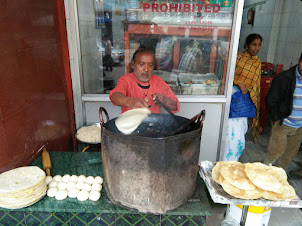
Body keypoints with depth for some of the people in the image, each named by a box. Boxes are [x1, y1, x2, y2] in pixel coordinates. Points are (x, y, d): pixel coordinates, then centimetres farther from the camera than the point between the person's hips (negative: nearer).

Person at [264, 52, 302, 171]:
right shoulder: (284, 78, -13)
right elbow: (270, 100, -9)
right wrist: (276, 119, -9)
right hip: (283, 123, -5)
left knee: (291, 152, 16)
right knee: (276, 150, -1)